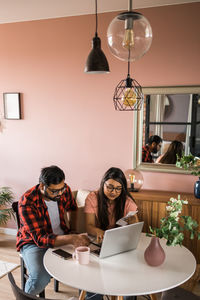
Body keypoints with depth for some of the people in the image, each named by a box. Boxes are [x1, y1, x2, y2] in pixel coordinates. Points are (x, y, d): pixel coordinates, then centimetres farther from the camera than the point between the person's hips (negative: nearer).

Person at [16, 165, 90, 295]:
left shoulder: (64, 190, -10)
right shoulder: (27, 202, -25)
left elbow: (73, 210, 11)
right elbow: (40, 238, -29)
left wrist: (76, 235, -4)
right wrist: (71, 239, -43)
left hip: (62, 238, 4)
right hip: (34, 242, -4)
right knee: (40, 279, -30)